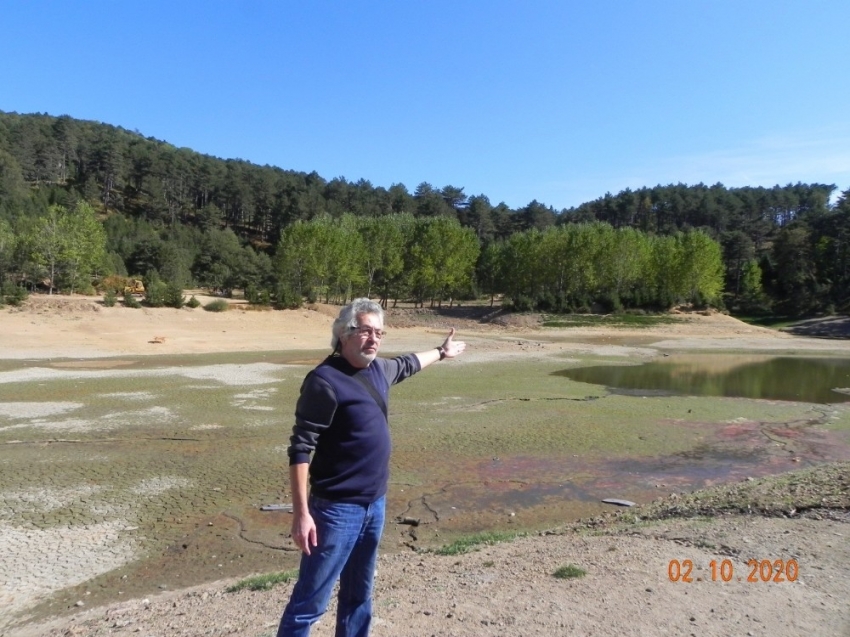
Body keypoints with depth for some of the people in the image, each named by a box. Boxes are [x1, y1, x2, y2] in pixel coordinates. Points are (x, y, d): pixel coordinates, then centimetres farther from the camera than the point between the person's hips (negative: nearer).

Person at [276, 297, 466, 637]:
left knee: (358, 596, 22)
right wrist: (301, 514, -22)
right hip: (337, 510, -8)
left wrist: (441, 352, 43)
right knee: (309, 602, 1)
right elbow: (300, 450, -19)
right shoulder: (325, 381, -20)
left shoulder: (379, 369, 4)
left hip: (375, 504, 8)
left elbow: (406, 364, 28)